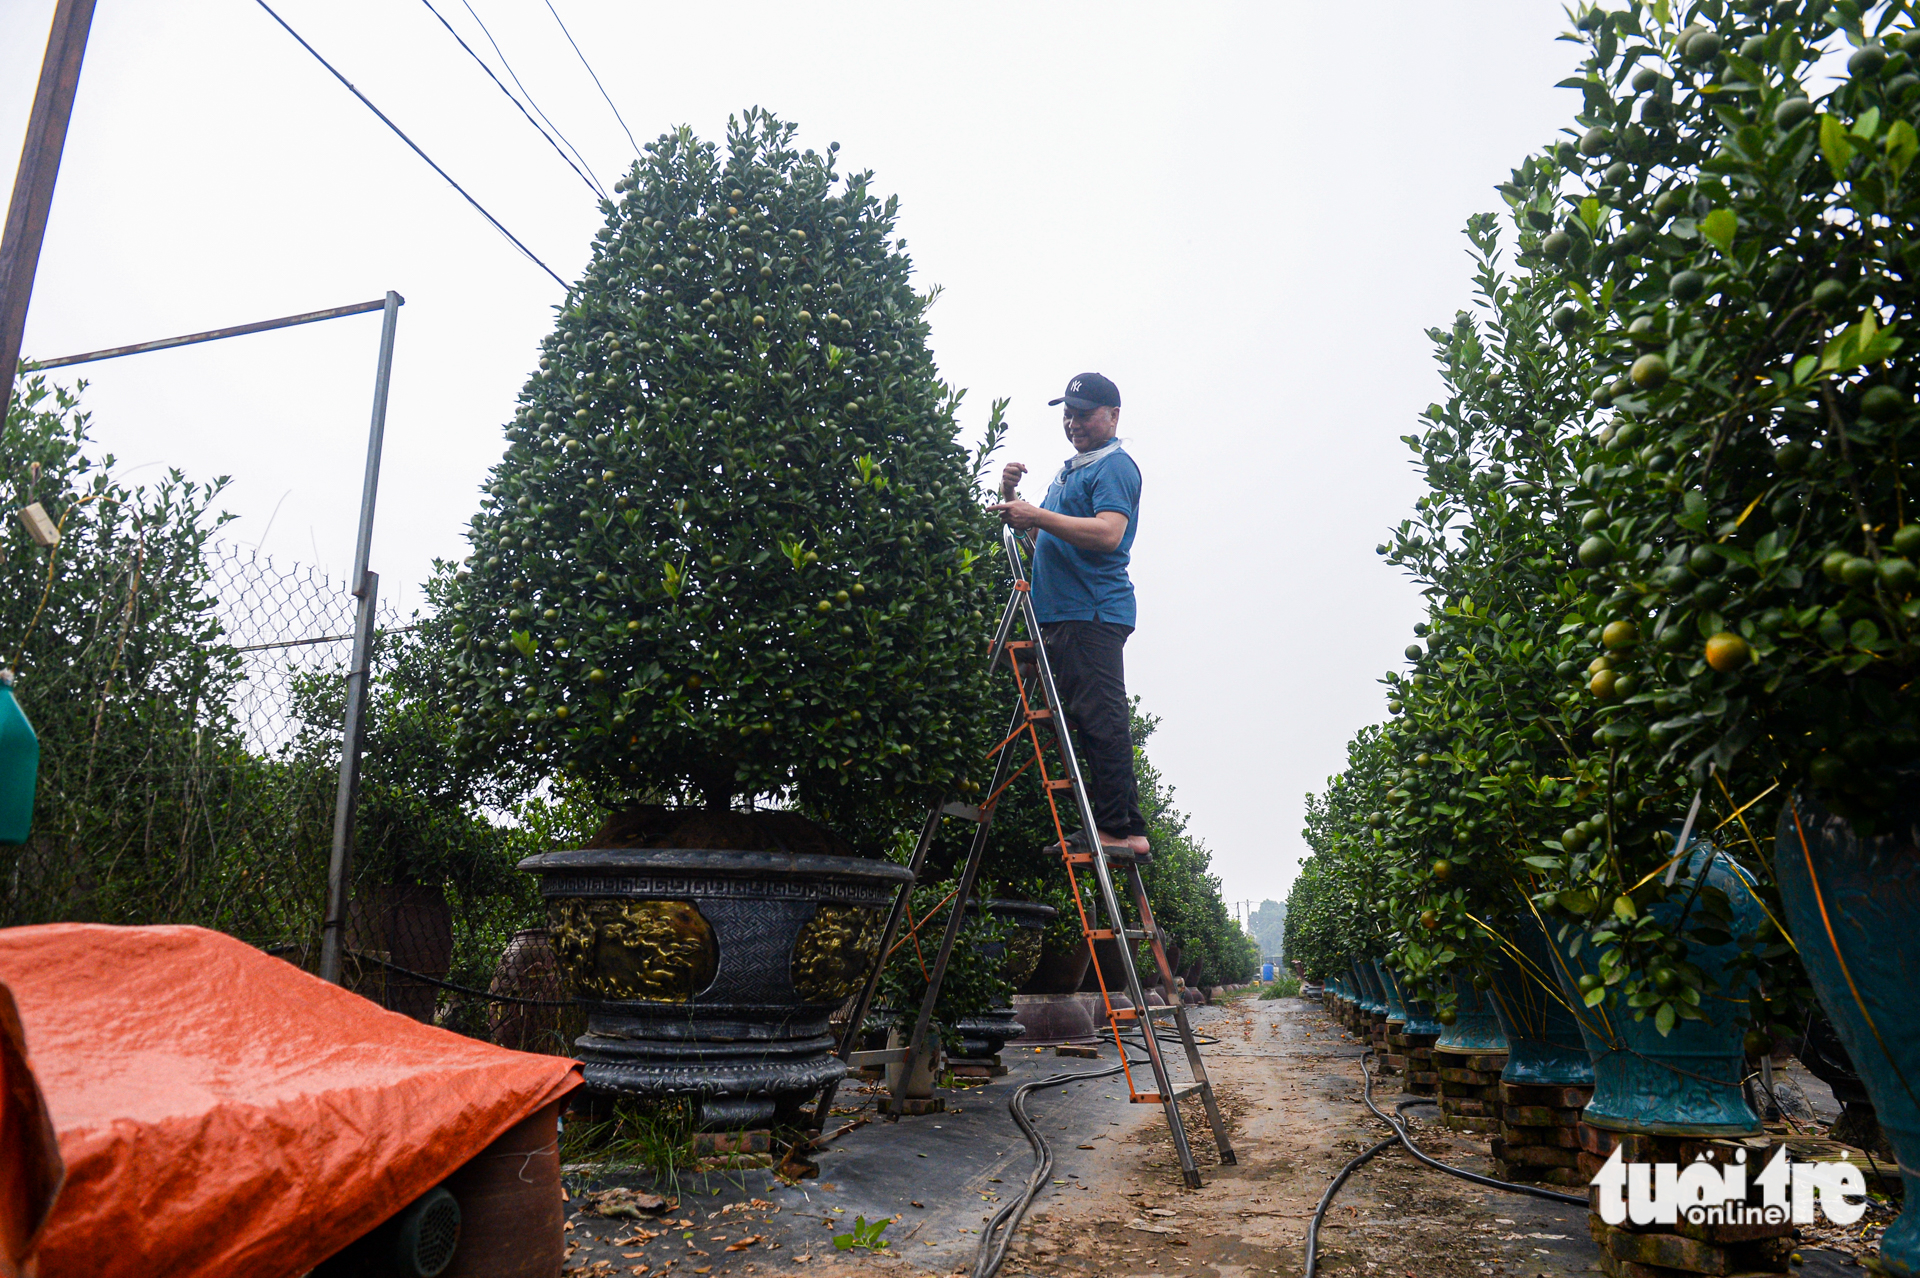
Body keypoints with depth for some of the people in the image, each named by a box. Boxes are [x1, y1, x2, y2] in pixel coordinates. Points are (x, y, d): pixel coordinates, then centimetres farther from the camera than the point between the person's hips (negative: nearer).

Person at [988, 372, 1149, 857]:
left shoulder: (1114, 466, -3)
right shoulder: (1071, 471, 27)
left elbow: (1108, 533, -20)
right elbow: (1042, 538, 30)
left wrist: (1038, 515, -21)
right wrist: (1013, 496, 14)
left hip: (1093, 613, -10)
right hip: (1063, 613, 10)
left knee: (1099, 721, -13)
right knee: (1093, 724, 7)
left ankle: (1120, 828, -11)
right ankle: (1126, 829, 11)